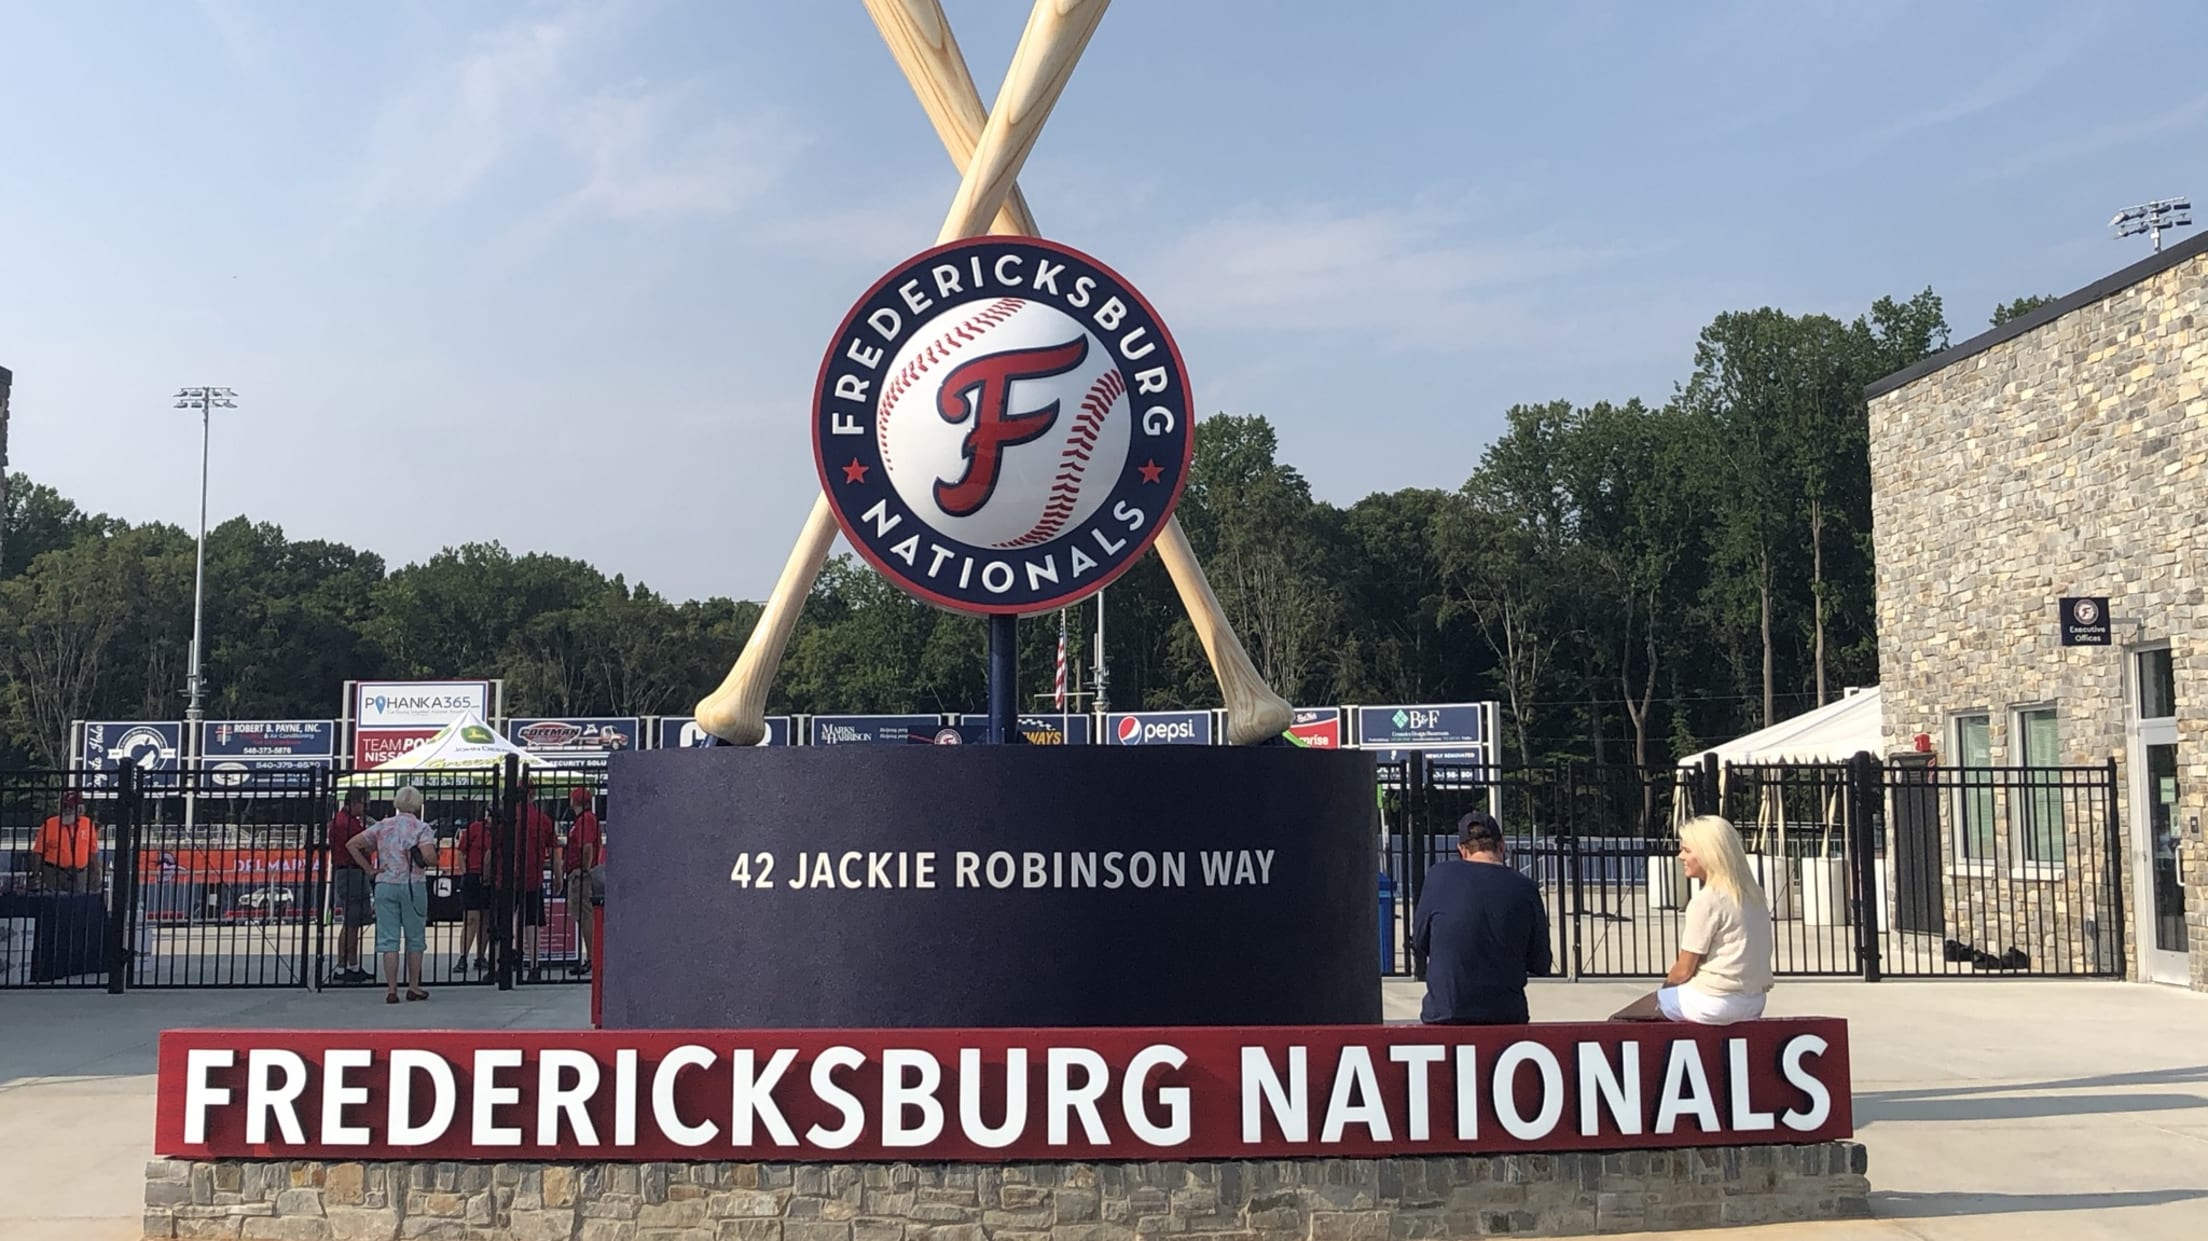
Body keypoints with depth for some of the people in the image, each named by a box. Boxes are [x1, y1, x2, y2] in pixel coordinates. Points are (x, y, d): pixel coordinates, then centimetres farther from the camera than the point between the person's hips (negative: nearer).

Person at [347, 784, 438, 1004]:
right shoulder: (421, 828, -4)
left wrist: (369, 868, 5)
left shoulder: (382, 826, 9)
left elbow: (351, 844, 6)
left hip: (385, 885, 3)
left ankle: (391, 990, 1)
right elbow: (429, 857, -19)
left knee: (388, 939, 3)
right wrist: (430, 861, 4)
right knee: (415, 938, 10)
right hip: (413, 885, -3)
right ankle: (413, 987, 15)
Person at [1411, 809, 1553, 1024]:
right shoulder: (1525, 889, -1)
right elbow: (1540, 966, 6)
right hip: (1506, 1015, 1)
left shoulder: (1439, 876, -4)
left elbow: (1419, 944, 6)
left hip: (1444, 1014, -1)